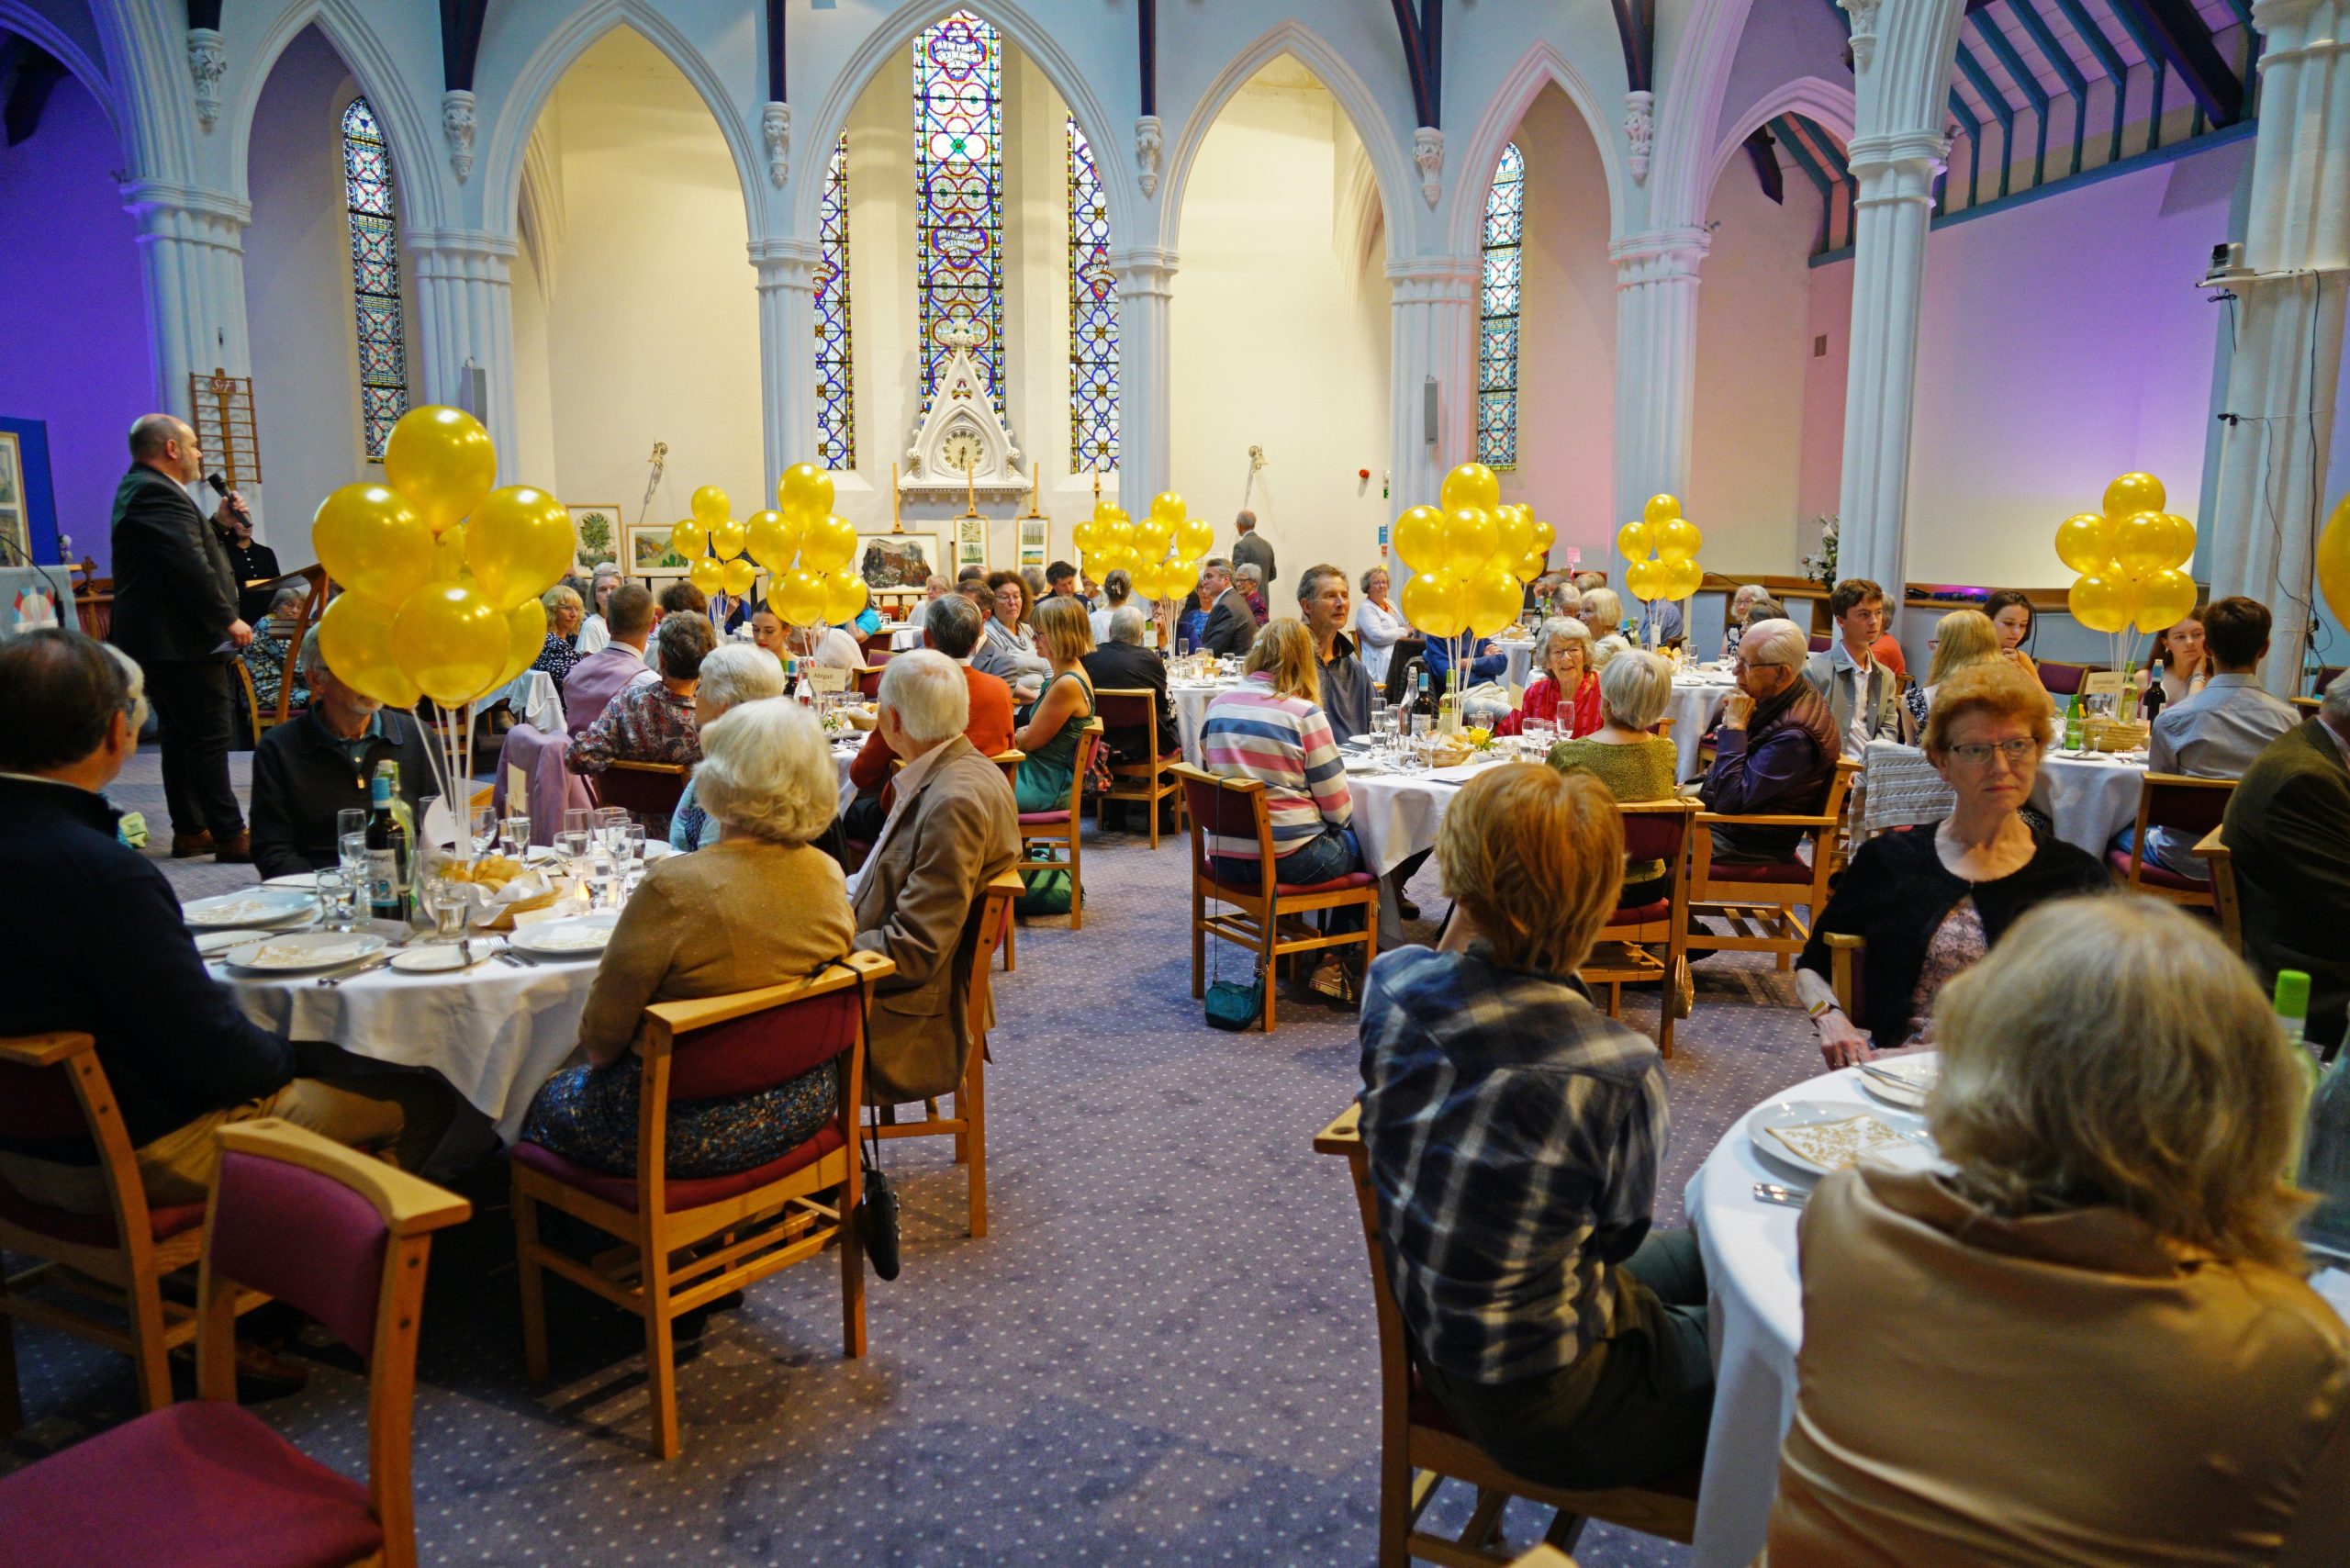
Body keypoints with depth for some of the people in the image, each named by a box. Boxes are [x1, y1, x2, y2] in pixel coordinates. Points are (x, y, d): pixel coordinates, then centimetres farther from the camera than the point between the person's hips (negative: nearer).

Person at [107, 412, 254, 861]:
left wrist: (217, 522, 14)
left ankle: (190, 831, 22)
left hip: (162, 641, 11)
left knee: (181, 737, 15)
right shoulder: (157, 493, -15)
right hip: (181, 641, -11)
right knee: (210, 736, -10)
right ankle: (229, 836, -9)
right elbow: (190, 564, -25)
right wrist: (229, 619, -21)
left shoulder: (141, 489, 20)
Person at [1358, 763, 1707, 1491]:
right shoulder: (1619, 1069, -34)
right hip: (1542, 1408, -7)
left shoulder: (1392, 981, -17)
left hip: (1430, 1332, 7)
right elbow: (1620, 1234, -11)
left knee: (1699, 1247, 26)